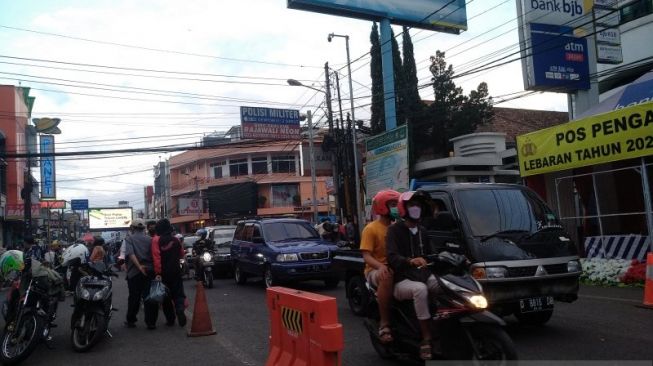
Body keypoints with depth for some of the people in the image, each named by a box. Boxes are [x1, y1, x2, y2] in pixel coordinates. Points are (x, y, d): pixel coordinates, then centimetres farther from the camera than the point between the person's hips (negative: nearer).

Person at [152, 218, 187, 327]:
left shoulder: (156, 240, -10)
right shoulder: (176, 240, 0)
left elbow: (156, 257, -19)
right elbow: (182, 255, 11)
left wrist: (158, 272, -19)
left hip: (163, 273, -1)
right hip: (176, 272, 2)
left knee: (166, 296, 11)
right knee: (178, 294, 7)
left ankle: (170, 319, 13)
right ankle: (180, 309, -21)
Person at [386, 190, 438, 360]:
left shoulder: (422, 231, 20)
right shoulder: (395, 230, -2)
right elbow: (392, 257, -18)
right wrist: (411, 261, -37)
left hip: (424, 275, 6)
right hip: (403, 281, -6)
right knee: (420, 289, -37)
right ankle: (426, 340, -34)